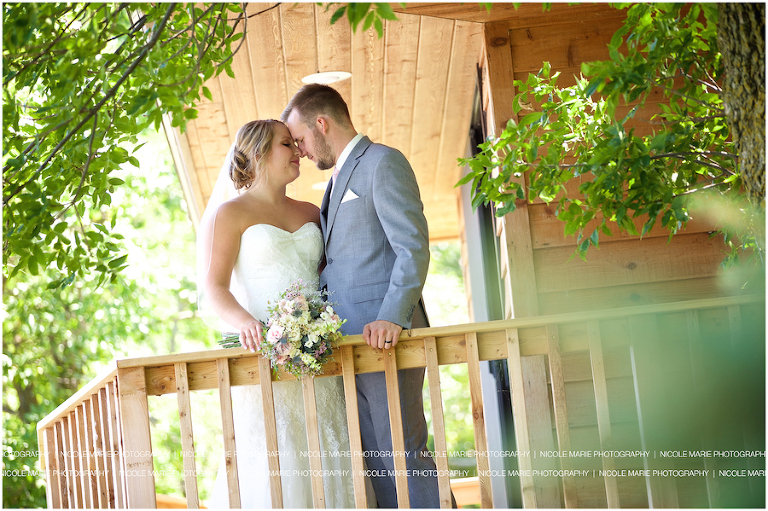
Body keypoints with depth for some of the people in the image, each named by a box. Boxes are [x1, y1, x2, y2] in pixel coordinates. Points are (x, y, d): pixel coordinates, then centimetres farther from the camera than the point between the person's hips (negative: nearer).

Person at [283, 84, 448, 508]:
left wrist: (392, 318, -23)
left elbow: (413, 247, -14)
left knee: (404, 453, -7)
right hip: (348, 341, 9)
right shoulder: (339, 178, 25)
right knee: (377, 460, 7)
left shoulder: (383, 162, -4)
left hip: (385, 335, -9)